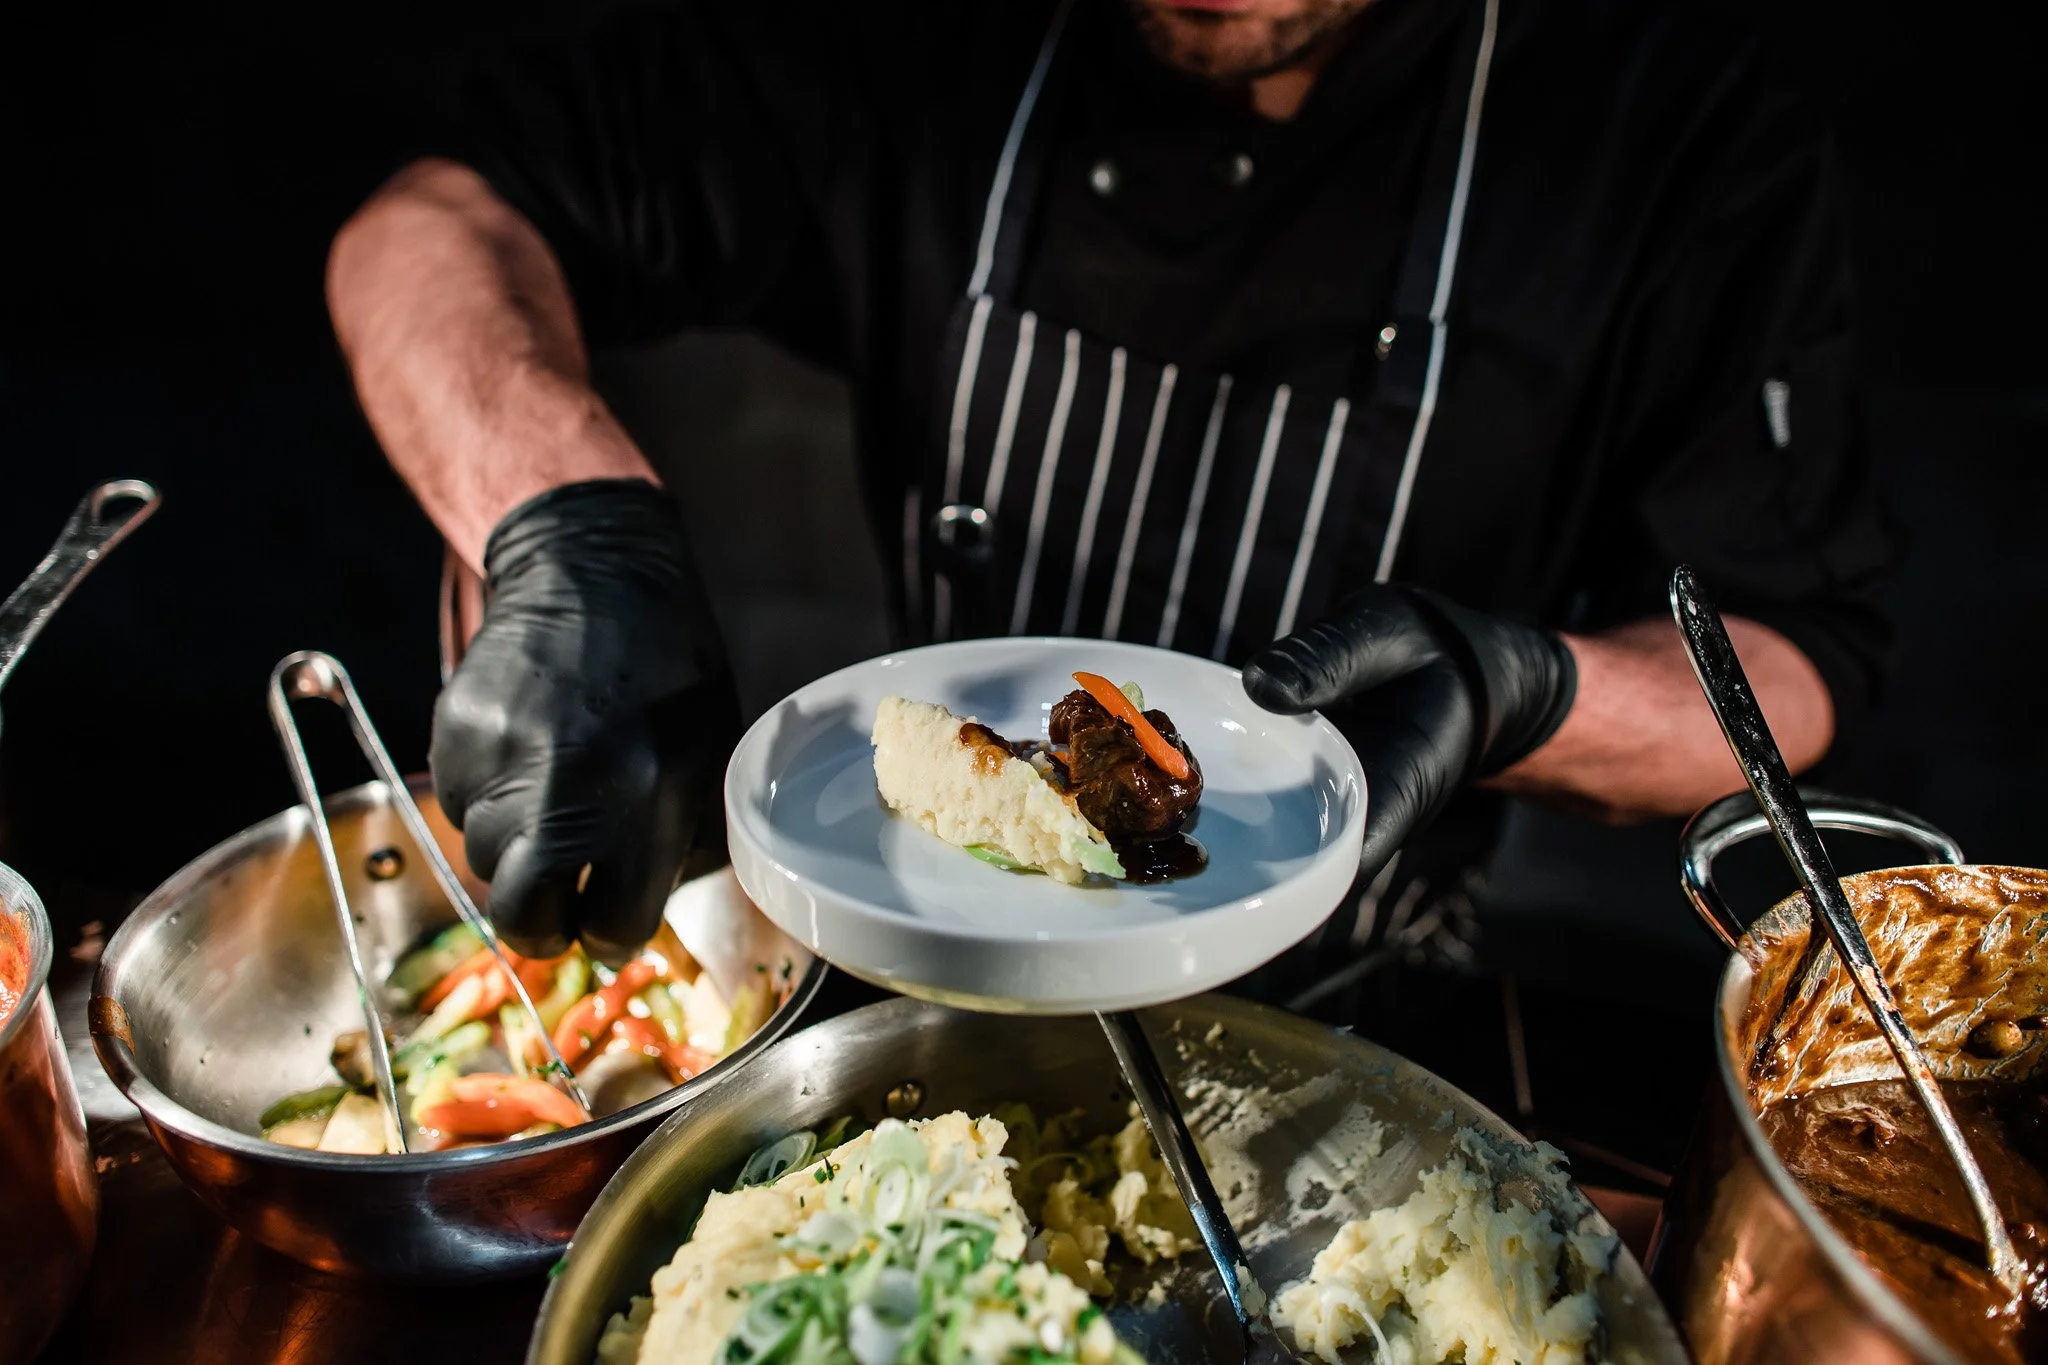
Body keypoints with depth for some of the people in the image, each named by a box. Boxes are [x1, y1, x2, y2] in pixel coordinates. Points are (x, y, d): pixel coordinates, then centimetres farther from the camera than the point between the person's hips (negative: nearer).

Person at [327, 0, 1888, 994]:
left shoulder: (1681, 135, -13)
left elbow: (1799, 664, -7)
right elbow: (439, 223, -8)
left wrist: (1516, 693, -31)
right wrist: (572, 530, -30)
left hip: (1351, 1013, 1)